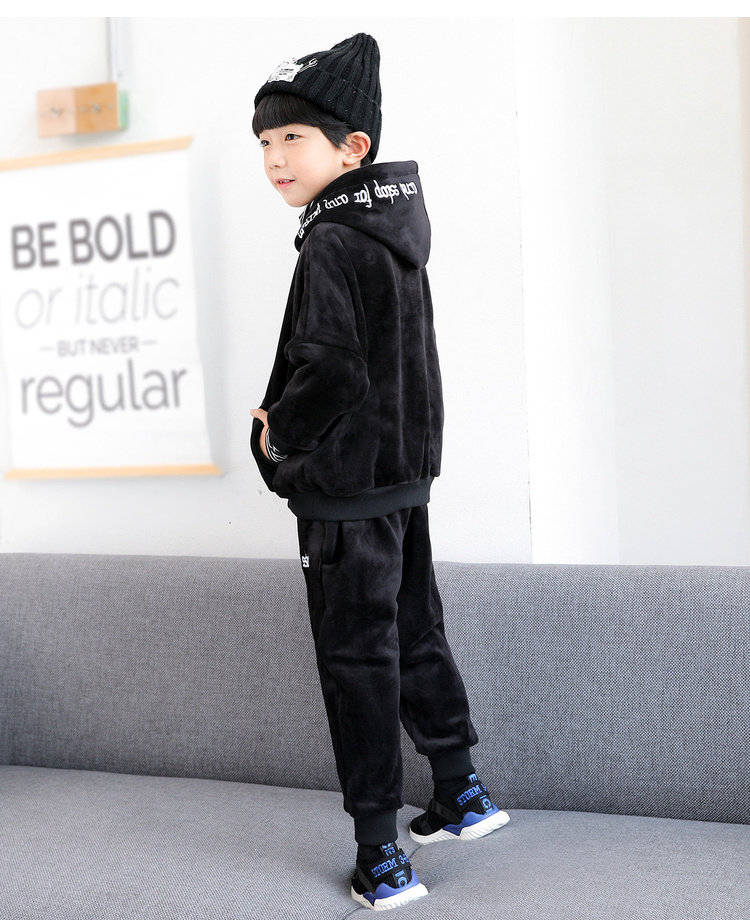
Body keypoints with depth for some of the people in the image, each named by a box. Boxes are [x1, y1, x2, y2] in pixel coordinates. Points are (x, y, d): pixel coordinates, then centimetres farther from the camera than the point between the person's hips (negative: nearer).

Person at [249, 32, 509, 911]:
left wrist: (278, 435, -7)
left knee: (359, 661, -1)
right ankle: (462, 795, 33)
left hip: (345, 491, -9)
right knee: (415, 636, 20)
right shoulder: (393, 232, 10)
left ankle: (379, 855, 7)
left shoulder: (332, 247, -18)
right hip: (405, 476, 9)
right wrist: (292, 424, 12)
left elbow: (325, 372, -25)